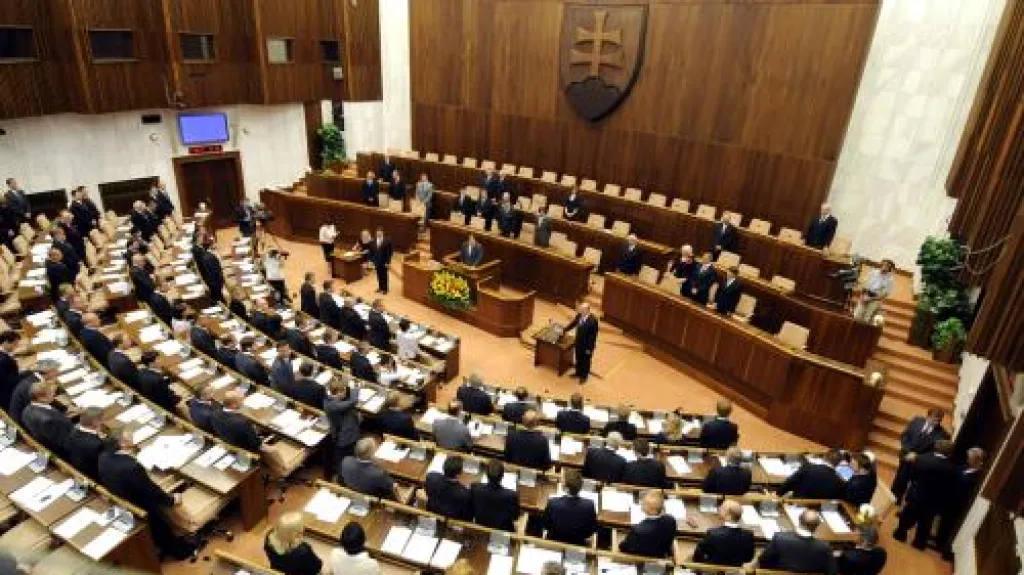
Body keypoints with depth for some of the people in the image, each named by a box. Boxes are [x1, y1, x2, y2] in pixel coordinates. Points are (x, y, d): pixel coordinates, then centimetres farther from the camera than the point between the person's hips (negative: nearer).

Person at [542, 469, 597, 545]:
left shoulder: (552, 503, -28)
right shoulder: (589, 505, -26)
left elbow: (545, 526, -10)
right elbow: (593, 530, -10)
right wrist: (581, 535, 8)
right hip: (578, 545, 1)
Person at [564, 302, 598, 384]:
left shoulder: (593, 320, -30)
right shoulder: (579, 316, -12)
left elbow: (593, 335, -23)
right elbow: (573, 323, 9)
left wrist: (589, 348, -19)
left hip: (587, 345, -6)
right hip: (578, 343, 6)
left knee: (585, 361, 17)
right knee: (578, 359, 25)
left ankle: (584, 377, 38)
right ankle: (578, 373, 48)